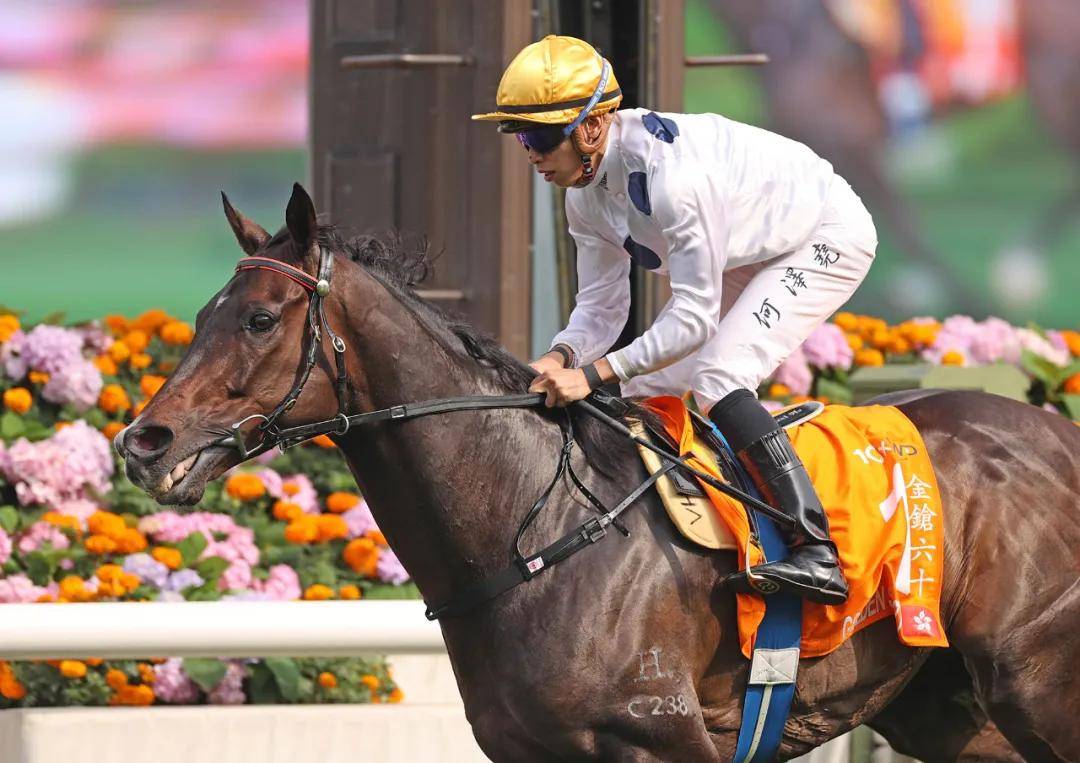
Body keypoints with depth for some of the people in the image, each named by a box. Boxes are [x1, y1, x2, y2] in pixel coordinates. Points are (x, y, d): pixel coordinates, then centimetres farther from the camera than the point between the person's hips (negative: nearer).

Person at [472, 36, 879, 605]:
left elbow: (695, 316, -34)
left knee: (715, 377, -27)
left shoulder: (672, 172, -36)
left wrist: (595, 373, -37)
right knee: (643, 390, 5)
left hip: (828, 239, -10)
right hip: (749, 259, 10)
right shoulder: (585, 195, -8)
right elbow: (601, 307, -2)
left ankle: (816, 554, -34)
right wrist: (561, 357, -23)